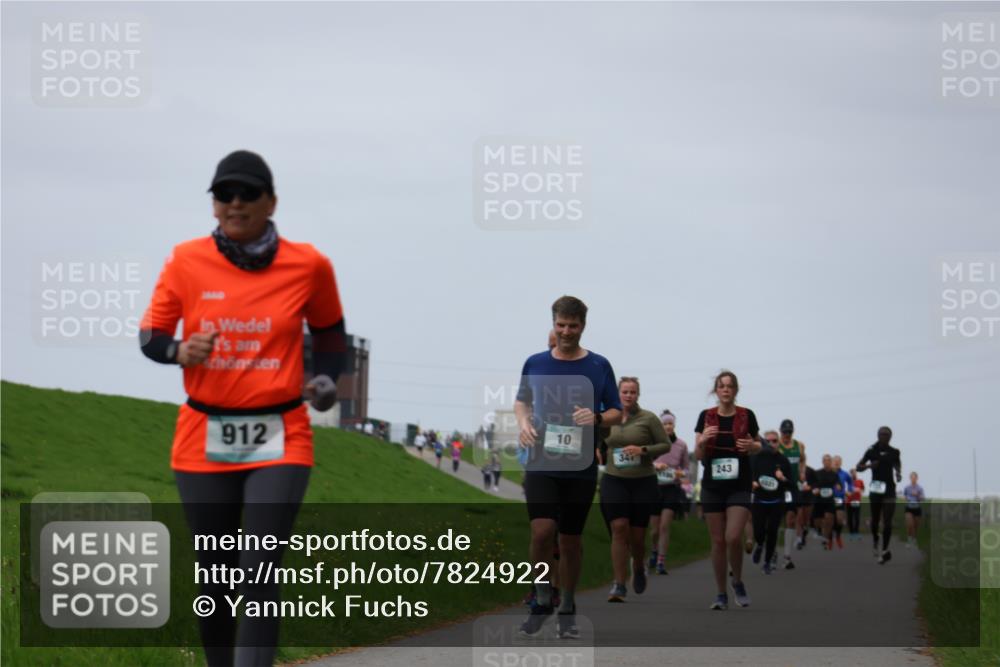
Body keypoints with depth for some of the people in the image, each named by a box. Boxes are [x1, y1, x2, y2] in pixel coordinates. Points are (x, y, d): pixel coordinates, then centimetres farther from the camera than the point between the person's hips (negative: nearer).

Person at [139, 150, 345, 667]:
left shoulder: (308, 265, -1)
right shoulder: (186, 261, -2)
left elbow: (329, 332, 17)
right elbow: (150, 335, 6)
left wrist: (326, 379, 0)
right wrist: (180, 351, -16)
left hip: (279, 438, -1)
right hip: (204, 442, 1)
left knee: (260, 572, -14)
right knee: (215, 576, 7)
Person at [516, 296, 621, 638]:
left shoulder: (599, 366, 2)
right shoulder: (535, 364, 4)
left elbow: (617, 412, 6)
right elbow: (522, 400, 20)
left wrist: (597, 417, -16)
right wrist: (523, 423, -1)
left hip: (581, 466, 0)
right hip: (541, 463, 0)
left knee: (571, 539, 6)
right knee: (542, 530, -18)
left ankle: (568, 610, 21)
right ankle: (542, 600, 1)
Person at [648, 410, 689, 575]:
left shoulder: (681, 445, 1)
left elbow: (686, 468, 11)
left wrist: (681, 473, -11)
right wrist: (654, 465, -19)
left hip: (672, 489, -1)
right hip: (655, 487, 1)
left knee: (665, 526, -14)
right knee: (654, 529, 8)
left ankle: (661, 562, -10)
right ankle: (655, 551, 40)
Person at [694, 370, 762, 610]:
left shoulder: (746, 416, -1)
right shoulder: (706, 417, 3)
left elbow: (757, 446, 14)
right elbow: (698, 455, 5)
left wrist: (752, 446, -9)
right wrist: (703, 441, -16)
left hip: (739, 486, -2)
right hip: (712, 486, 2)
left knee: (733, 537, -15)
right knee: (718, 541, 3)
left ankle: (738, 582, 11)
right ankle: (721, 594, 12)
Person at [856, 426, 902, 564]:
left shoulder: (894, 452, 2)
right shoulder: (872, 451, -3)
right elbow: (858, 466, 2)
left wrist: (898, 474, 1)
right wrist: (869, 465, -18)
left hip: (889, 490, 1)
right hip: (875, 489, -1)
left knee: (887, 522, -7)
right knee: (875, 520, 10)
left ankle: (885, 550, -3)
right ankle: (875, 540, 40)